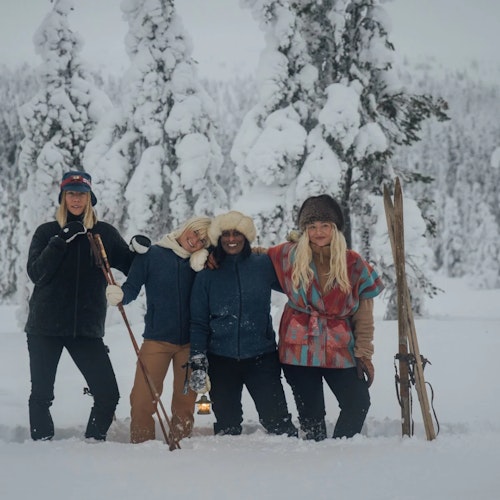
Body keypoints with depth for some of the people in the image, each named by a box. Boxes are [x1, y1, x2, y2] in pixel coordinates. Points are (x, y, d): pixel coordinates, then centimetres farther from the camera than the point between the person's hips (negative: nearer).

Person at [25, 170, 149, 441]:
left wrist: (139, 250, -12)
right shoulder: (47, 232, 5)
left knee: (108, 395, -5)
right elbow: (35, 272, -7)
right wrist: (61, 241, -16)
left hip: (87, 327, 1)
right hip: (45, 327, 0)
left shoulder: (105, 233, 7)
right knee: (41, 395, 3)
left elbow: (130, 267, 9)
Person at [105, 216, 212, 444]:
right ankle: (141, 446, 3)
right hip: (157, 339, -2)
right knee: (143, 398, -9)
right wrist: (119, 295, -24)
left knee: (185, 399, 8)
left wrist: (204, 269, -11)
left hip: (189, 342, 3)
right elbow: (132, 287, -2)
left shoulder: (200, 262, 6)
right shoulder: (151, 255, -1)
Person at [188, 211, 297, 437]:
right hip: (221, 361, 1)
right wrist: (197, 362, -1)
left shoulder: (264, 266, 3)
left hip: (261, 357, -1)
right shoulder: (207, 275, 6)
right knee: (226, 425, 7)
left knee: (276, 419, -8)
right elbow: (198, 323, 7)